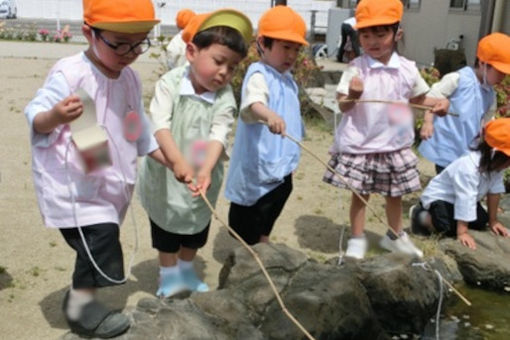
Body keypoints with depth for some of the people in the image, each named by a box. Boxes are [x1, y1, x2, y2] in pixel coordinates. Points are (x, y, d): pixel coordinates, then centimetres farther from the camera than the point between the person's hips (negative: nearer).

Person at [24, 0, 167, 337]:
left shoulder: (130, 78, 5)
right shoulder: (69, 73, -19)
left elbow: (139, 129, 16)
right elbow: (34, 118, -16)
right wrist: (54, 117, -39)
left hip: (109, 187, 8)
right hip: (73, 188, -7)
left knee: (97, 250, 17)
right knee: (102, 251, -15)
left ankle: (80, 298, 38)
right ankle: (81, 307, 7)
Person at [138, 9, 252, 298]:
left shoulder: (225, 98, -12)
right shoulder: (170, 83, -17)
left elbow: (219, 136, -23)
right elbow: (160, 125, -26)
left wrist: (206, 169, -41)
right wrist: (178, 161, -41)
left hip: (203, 177, 2)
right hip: (166, 175, -2)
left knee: (196, 232, 20)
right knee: (166, 232, 14)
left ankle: (186, 271, 44)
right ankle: (169, 276, 35)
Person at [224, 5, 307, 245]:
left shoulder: (287, 78, 11)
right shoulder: (259, 75, -17)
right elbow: (252, 102, -40)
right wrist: (267, 114, -62)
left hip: (281, 170, 9)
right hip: (257, 173, -9)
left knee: (263, 229, 25)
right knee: (245, 237, 5)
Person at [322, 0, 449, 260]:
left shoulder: (407, 69, -1)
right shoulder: (356, 68, -11)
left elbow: (418, 99, 12)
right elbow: (343, 106, -13)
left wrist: (438, 103, -7)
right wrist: (352, 96, -34)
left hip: (395, 145, 4)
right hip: (360, 145, -3)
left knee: (394, 194, 18)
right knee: (360, 194, 8)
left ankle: (395, 236, 40)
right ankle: (357, 239, 26)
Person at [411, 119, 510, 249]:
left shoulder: (495, 164, -11)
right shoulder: (468, 168, -38)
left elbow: (494, 191, -3)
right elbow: (466, 200, -38)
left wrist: (493, 221, 2)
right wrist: (462, 232, -36)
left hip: (459, 199, 9)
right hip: (439, 197, -9)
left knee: (481, 223, 0)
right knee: (450, 228, -29)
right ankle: (422, 216, -2)